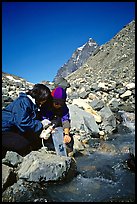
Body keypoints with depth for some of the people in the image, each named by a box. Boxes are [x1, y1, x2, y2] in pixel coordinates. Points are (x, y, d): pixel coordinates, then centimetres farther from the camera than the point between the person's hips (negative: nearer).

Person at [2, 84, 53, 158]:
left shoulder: (33, 104, 8)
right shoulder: (23, 101, -21)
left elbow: (33, 120, 9)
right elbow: (22, 122, -30)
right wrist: (41, 124, -19)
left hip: (15, 130, 10)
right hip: (5, 131, -10)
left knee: (37, 141, 0)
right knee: (23, 145, -29)